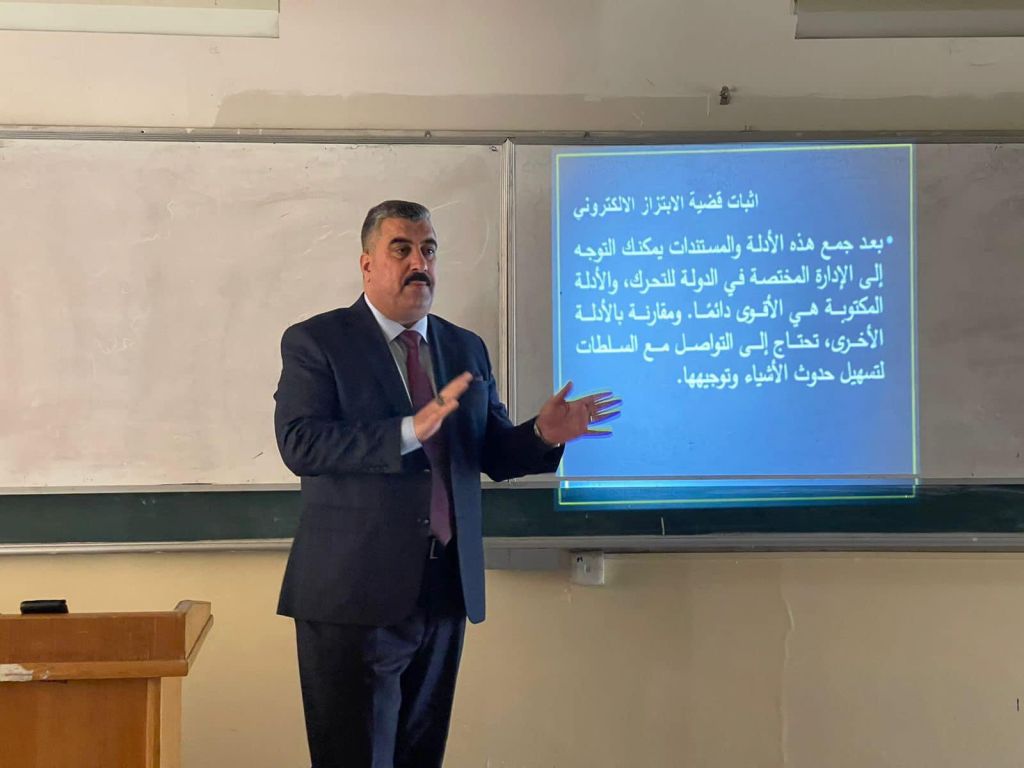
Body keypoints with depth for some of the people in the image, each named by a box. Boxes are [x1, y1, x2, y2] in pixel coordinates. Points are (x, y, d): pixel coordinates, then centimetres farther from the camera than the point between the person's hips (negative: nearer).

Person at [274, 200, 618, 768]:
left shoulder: (466, 349, 13)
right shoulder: (314, 342, -3)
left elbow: (492, 454, 13)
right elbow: (300, 443, -17)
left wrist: (543, 435, -9)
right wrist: (410, 431, -28)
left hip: (445, 592, 5)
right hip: (355, 592, -5)